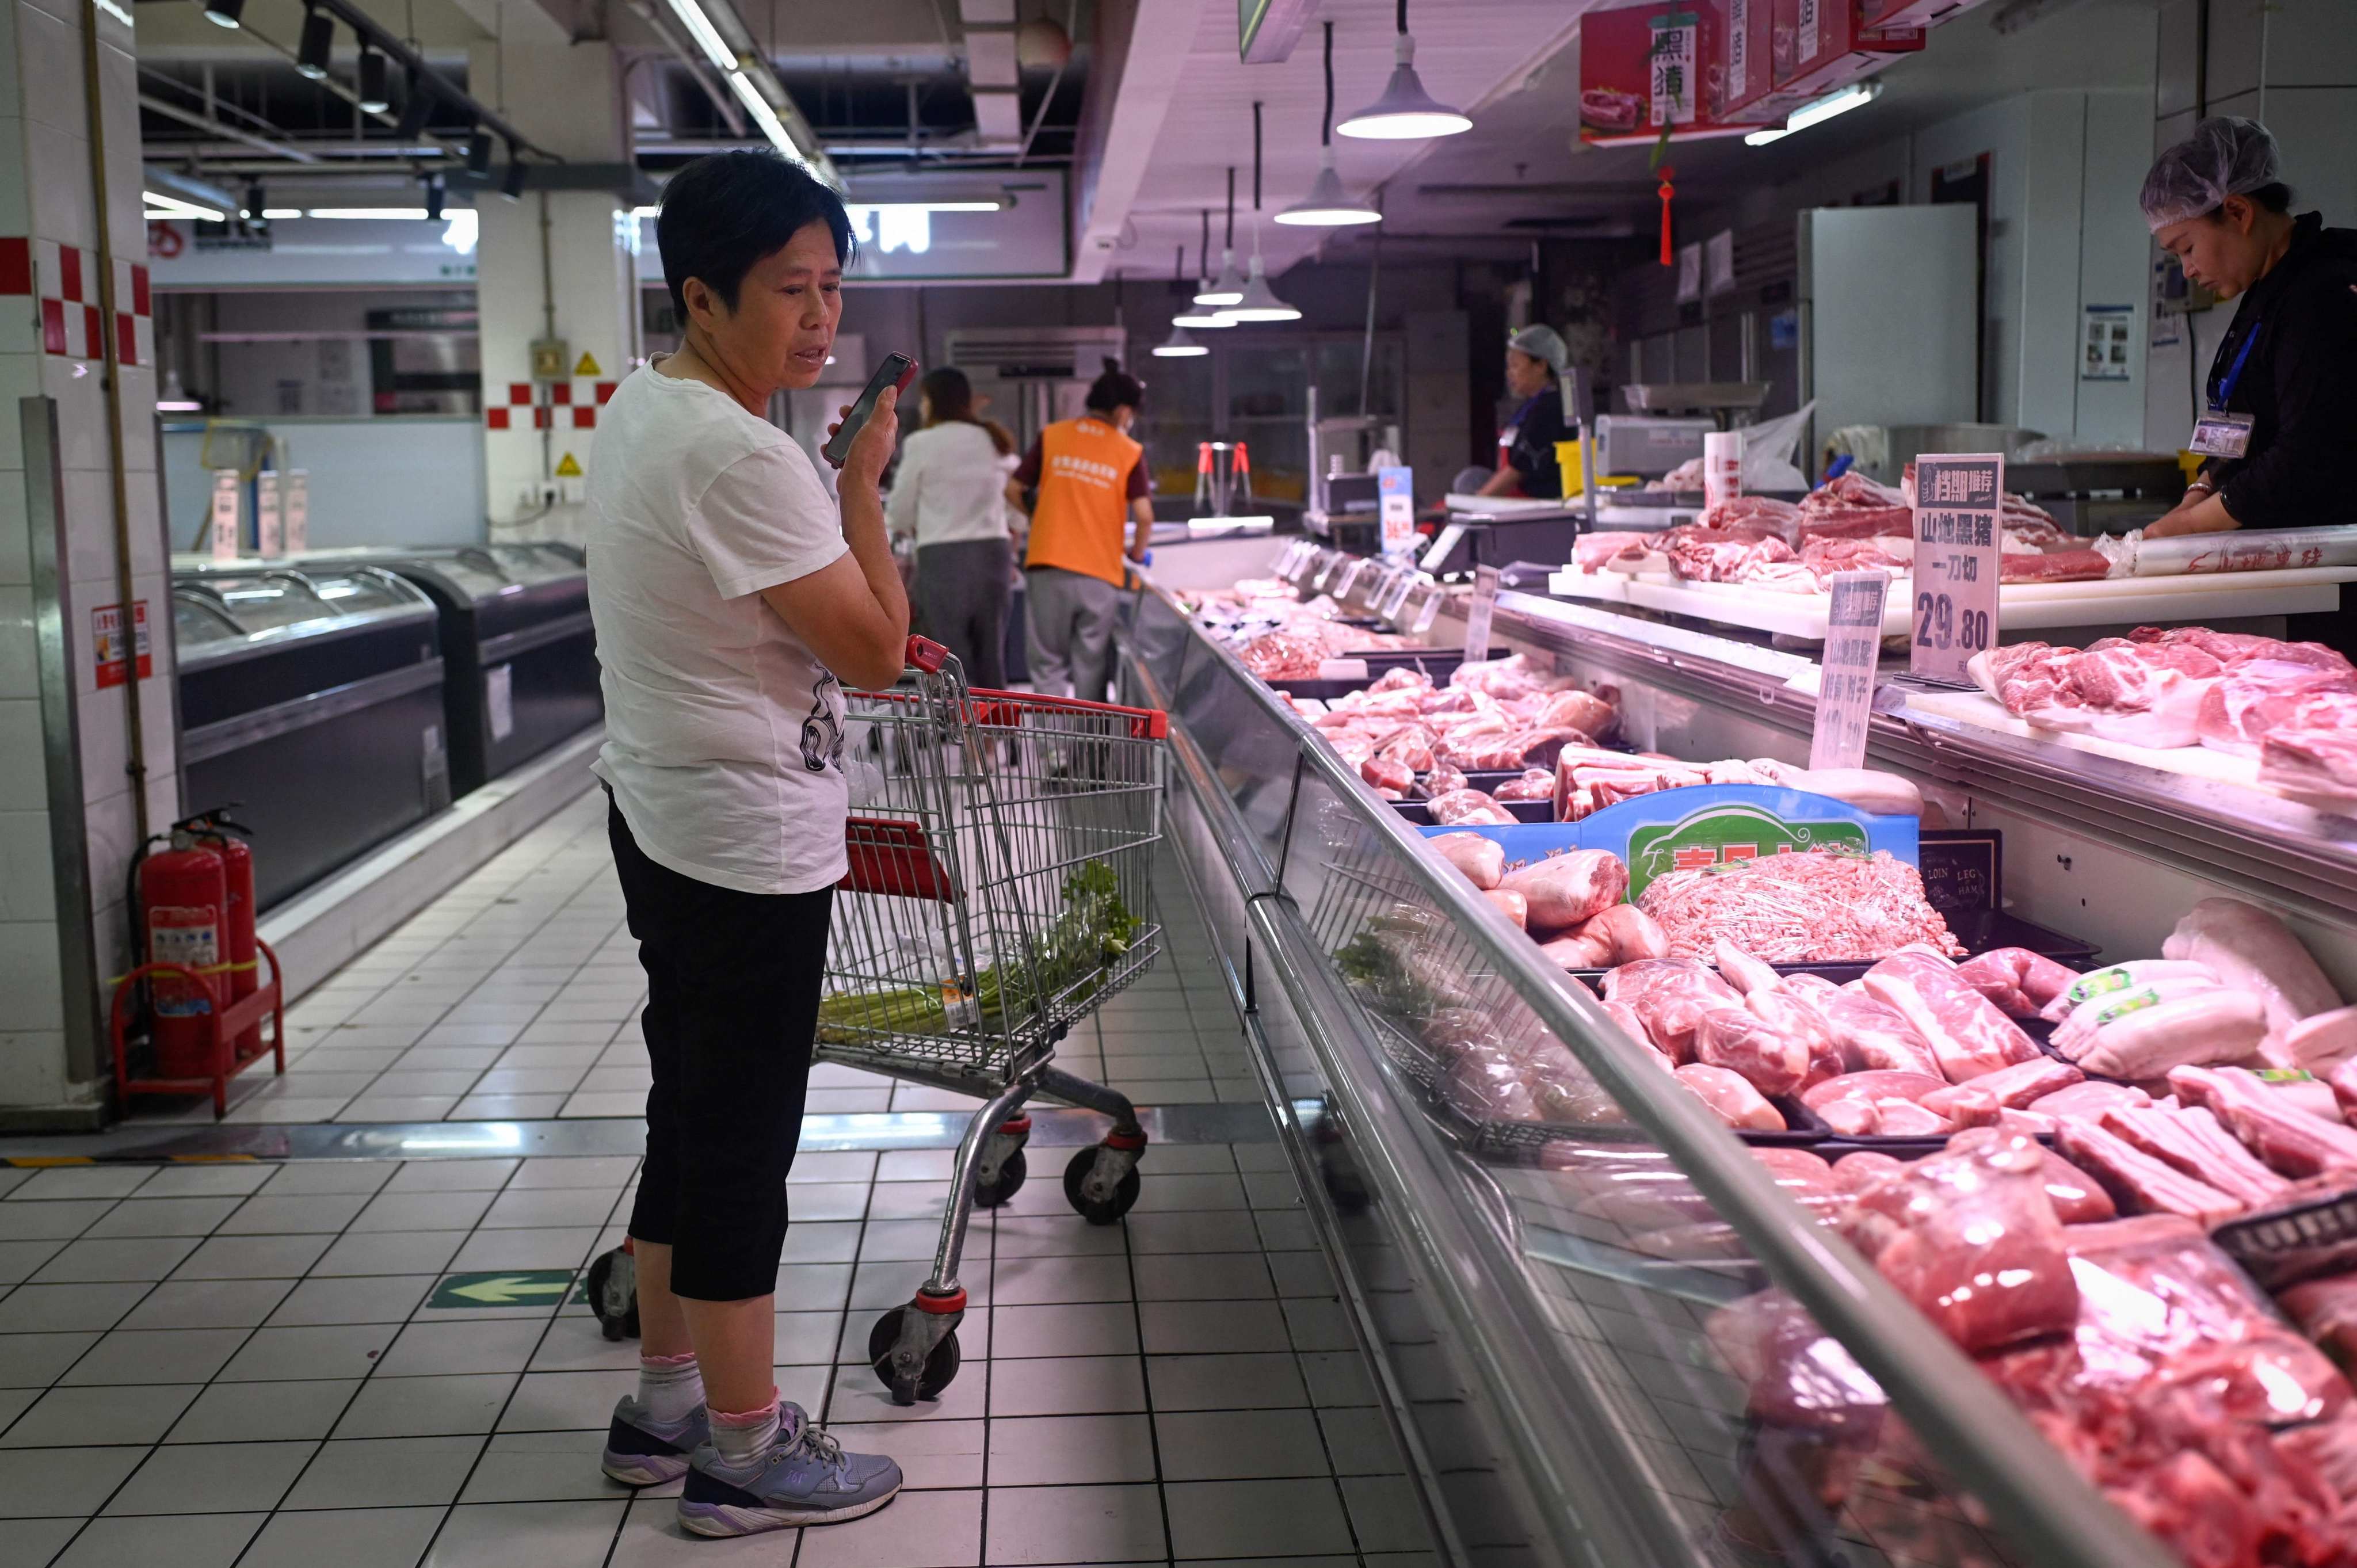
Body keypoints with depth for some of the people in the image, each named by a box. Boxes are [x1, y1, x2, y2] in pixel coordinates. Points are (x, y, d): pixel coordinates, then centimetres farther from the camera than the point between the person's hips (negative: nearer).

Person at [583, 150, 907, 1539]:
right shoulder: (742, 457, -23)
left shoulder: (639, 412, 9)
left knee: (693, 1110, 18)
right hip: (750, 845, -10)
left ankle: (667, 1398, 31)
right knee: (745, 1139, 1)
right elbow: (877, 653, -18)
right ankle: (744, 1452, 14)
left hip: (663, 817, 10)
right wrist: (866, 481, -9)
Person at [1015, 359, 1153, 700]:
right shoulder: (1130, 453, 0)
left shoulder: (1051, 437, 4)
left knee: (1048, 663, 6)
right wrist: (1137, 554, 13)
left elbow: (1013, 489, 5)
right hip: (1101, 573, 0)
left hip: (1048, 568, 1)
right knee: (1091, 667, 11)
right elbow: (1144, 516, -7)